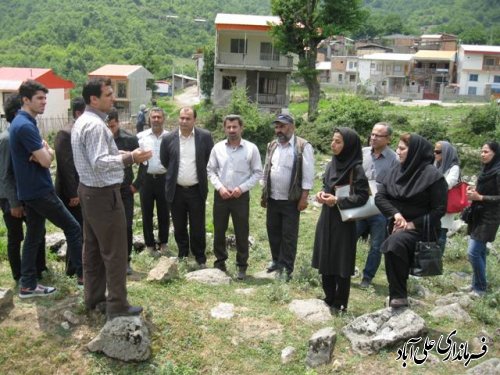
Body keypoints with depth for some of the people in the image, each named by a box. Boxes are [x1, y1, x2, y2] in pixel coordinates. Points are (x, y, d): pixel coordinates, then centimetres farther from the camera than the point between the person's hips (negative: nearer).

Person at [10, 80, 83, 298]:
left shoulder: (22, 123, 14)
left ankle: (28, 285, 18)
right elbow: (46, 161, -21)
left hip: (30, 190, 10)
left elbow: (48, 154, 14)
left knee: (34, 236, 13)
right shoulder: (25, 126, -19)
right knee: (73, 228, -1)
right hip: (39, 190, -10)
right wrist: (45, 153, 0)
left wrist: (44, 152, -9)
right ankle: (82, 273, 7)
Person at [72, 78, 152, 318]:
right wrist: (129, 158, -29)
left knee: (93, 247, 16)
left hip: (89, 190, 11)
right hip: (103, 193, -11)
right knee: (114, 251, -3)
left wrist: (117, 154, 12)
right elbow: (99, 163, -27)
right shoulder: (95, 125, -20)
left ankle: (94, 298, 26)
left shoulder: (82, 121, 13)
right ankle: (117, 305, 5)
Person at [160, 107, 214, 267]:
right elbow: (164, 161, 10)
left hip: (196, 190, -1)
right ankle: (182, 255, 28)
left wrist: (201, 174, 8)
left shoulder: (205, 136, -5)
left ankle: (200, 258, 20)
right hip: (176, 190, 2)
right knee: (179, 227, 12)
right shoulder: (168, 138, -2)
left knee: (197, 227, 6)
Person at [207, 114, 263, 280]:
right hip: (220, 195, 2)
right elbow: (211, 170, 6)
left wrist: (242, 188, -12)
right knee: (219, 231, 10)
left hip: (241, 196, -2)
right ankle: (220, 262, 26)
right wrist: (219, 187, -9)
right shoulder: (217, 148, 1)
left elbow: (258, 172, -2)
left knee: (241, 233, 5)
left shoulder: (251, 148, -5)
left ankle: (242, 266, 18)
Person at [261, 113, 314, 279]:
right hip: (272, 198, 6)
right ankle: (276, 260, 31)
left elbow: (308, 174, -11)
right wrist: (263, 194, 12)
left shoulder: (303, 146, -9)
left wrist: (304, 198, -14)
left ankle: (287, 268, 13)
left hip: (291, 200, -5)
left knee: (289, 235, 3)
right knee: (273, 231, 14)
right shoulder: (272, 146, 9)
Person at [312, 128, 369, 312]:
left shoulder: (356, 169, -15)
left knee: (341, 263, 3)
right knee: (325, 261, 13)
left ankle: (340, 303, 17)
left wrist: (337, 200, -22)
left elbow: (362, 196, -17)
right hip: (326, 219, 7)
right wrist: (322, 193, -4)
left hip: (343, 221, -7)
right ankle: (329, 298, 28)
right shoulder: (331, 164, 6)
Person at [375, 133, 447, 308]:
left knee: (394, 243, -31)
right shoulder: (396, 172, 6)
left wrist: (413, 224, -19)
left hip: (421, 228, -7)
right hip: (398, 226, 7)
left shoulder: (432, 175, -12)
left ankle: (398, 295, -21)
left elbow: (439, 209, -12)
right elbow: (379, 197, 1)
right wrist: (396, 214, -16)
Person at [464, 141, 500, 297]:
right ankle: (477, 284, 22)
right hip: (478, 215, 9)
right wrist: (474, 191, 4)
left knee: (473, 252, -10)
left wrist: (479, 197, -21)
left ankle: (480, 287, 3)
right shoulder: (486, 169, 11)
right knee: (479, 250, 13)